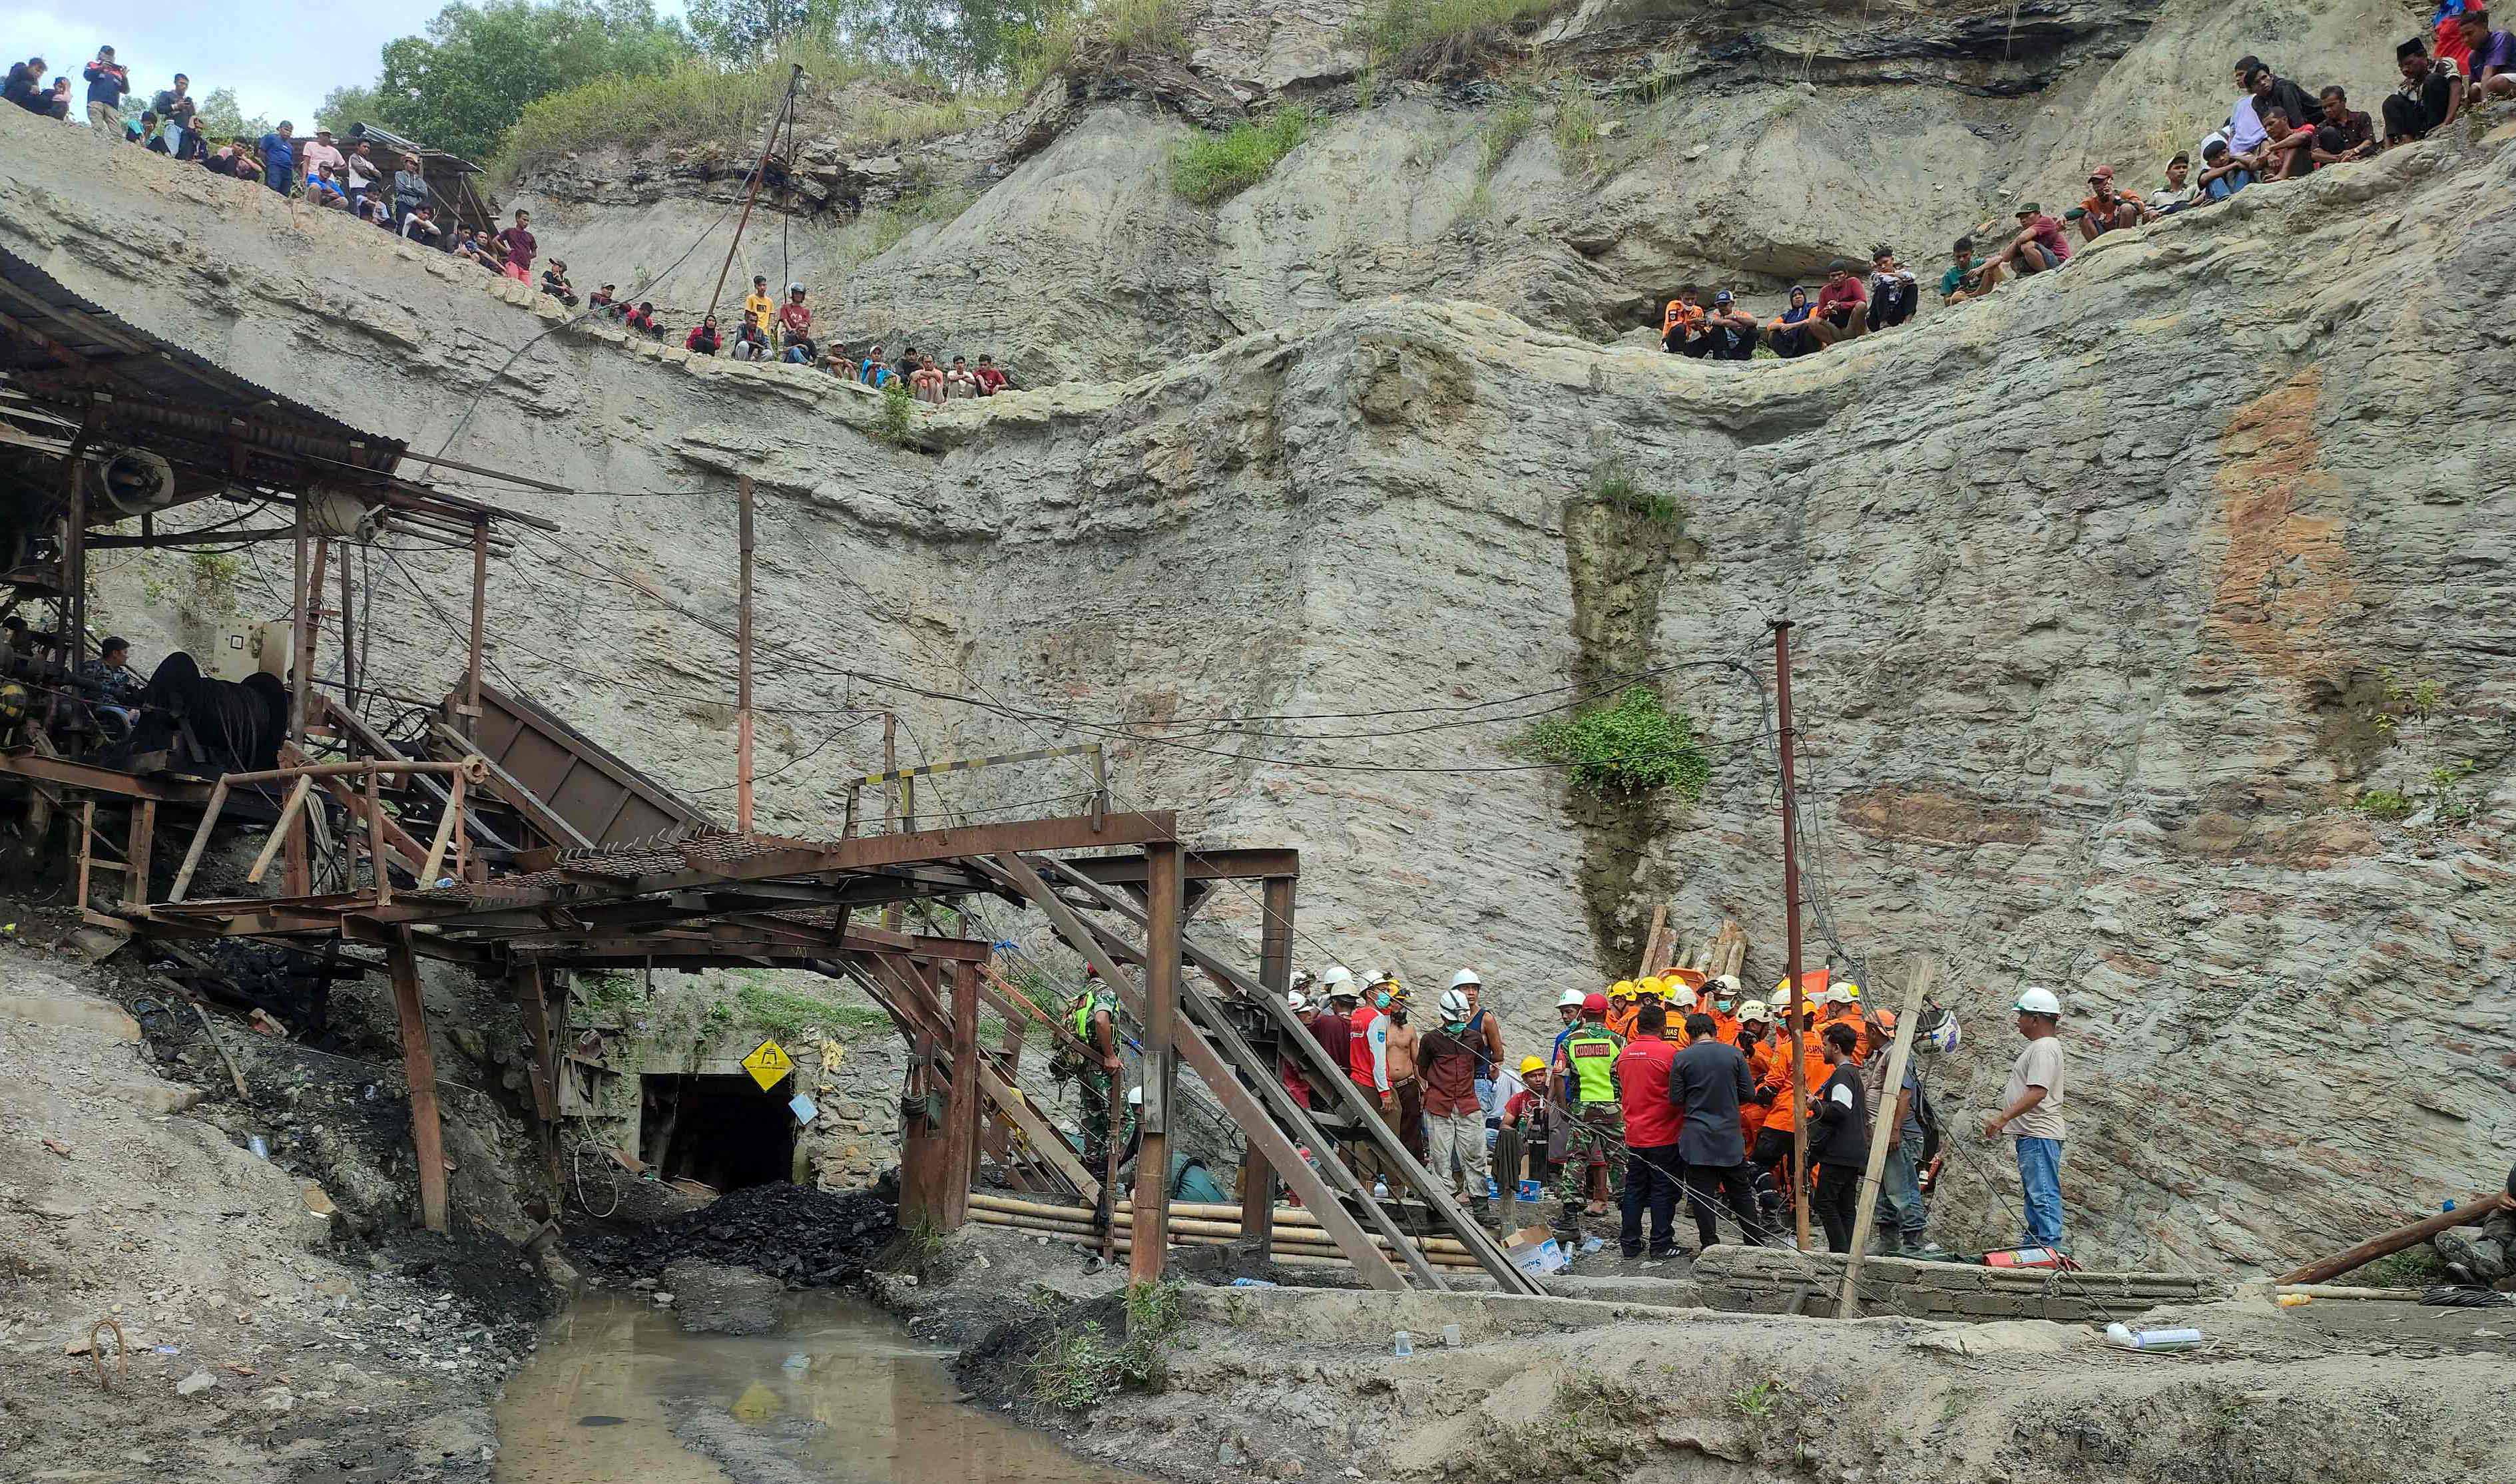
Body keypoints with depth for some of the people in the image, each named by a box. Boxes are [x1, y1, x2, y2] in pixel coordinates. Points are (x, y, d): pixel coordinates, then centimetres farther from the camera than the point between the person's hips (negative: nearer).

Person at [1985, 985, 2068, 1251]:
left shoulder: (2045, 1048, -13)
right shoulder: (2039, 1047, 20)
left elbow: (2038, 1092, -25)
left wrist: (2003, 1118, -27)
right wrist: (2005, 1118, 24)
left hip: (2039, 1137, -11)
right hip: (2033, 1134, 11)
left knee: (2044, 1196, -13)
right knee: (2035, 1195, 13)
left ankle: (2051, 1247, -16)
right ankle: (2032, 1248, 18)